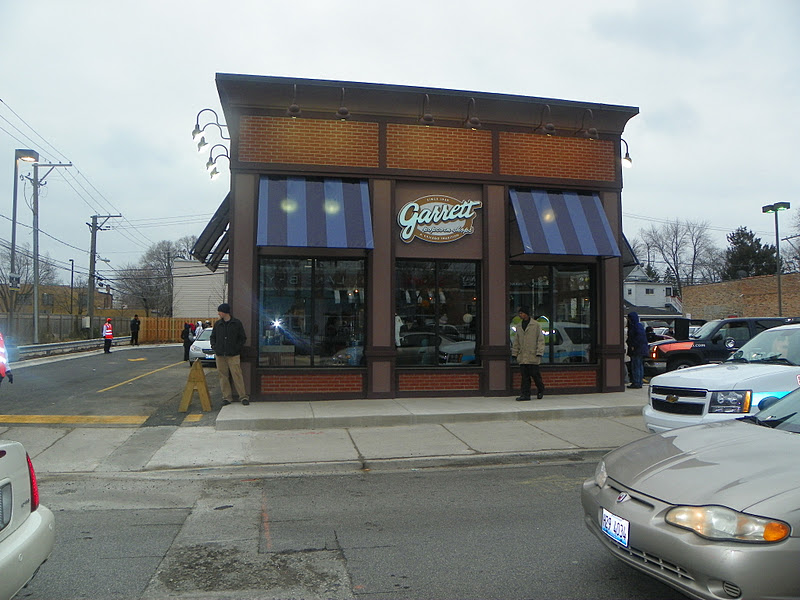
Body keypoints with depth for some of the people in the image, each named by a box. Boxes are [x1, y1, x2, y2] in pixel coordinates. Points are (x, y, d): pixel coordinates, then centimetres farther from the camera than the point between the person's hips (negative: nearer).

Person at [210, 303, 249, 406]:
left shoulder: (237, 323, 1)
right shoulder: (217, 324, 11)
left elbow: (243, 337, 5)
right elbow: (213, 337, 21)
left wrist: (237, 348, -5)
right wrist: (214, 347, 6)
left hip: (233, 355, -4)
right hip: (220, 355, 4)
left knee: (237, 375, -7)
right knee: (223, 376, 4)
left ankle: (243, 396, -1)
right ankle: (227, 397, 11)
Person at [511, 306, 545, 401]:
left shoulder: (536, 325, -1)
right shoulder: (519, 326, 13)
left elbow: (540, 339, -2)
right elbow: (516, 341, 18)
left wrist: (539, 352, -9)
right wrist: (514, 353, 13)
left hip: (533, 356, -4)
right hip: (522, 356, 4)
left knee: (535, 374, 0)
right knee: (524, 376, 2)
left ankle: (540, 390, 24)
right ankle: (525, 394, 4)